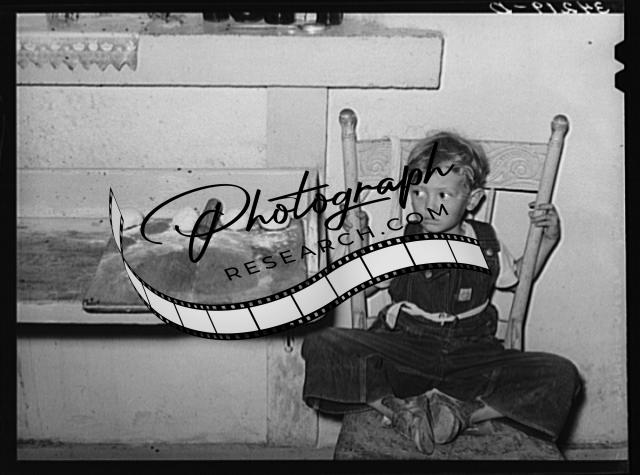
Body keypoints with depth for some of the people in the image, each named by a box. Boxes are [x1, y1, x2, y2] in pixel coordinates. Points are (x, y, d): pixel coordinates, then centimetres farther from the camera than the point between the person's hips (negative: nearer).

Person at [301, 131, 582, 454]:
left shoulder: (487, 244, 5)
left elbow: (516, 278, 24)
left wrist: (547, 240, 12)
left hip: (471, 357, 2)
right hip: (403, 351, -1)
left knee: (560, 374, -21)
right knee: (322, 345, -26)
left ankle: (464, 412, -24)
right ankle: (398, 410, -28)